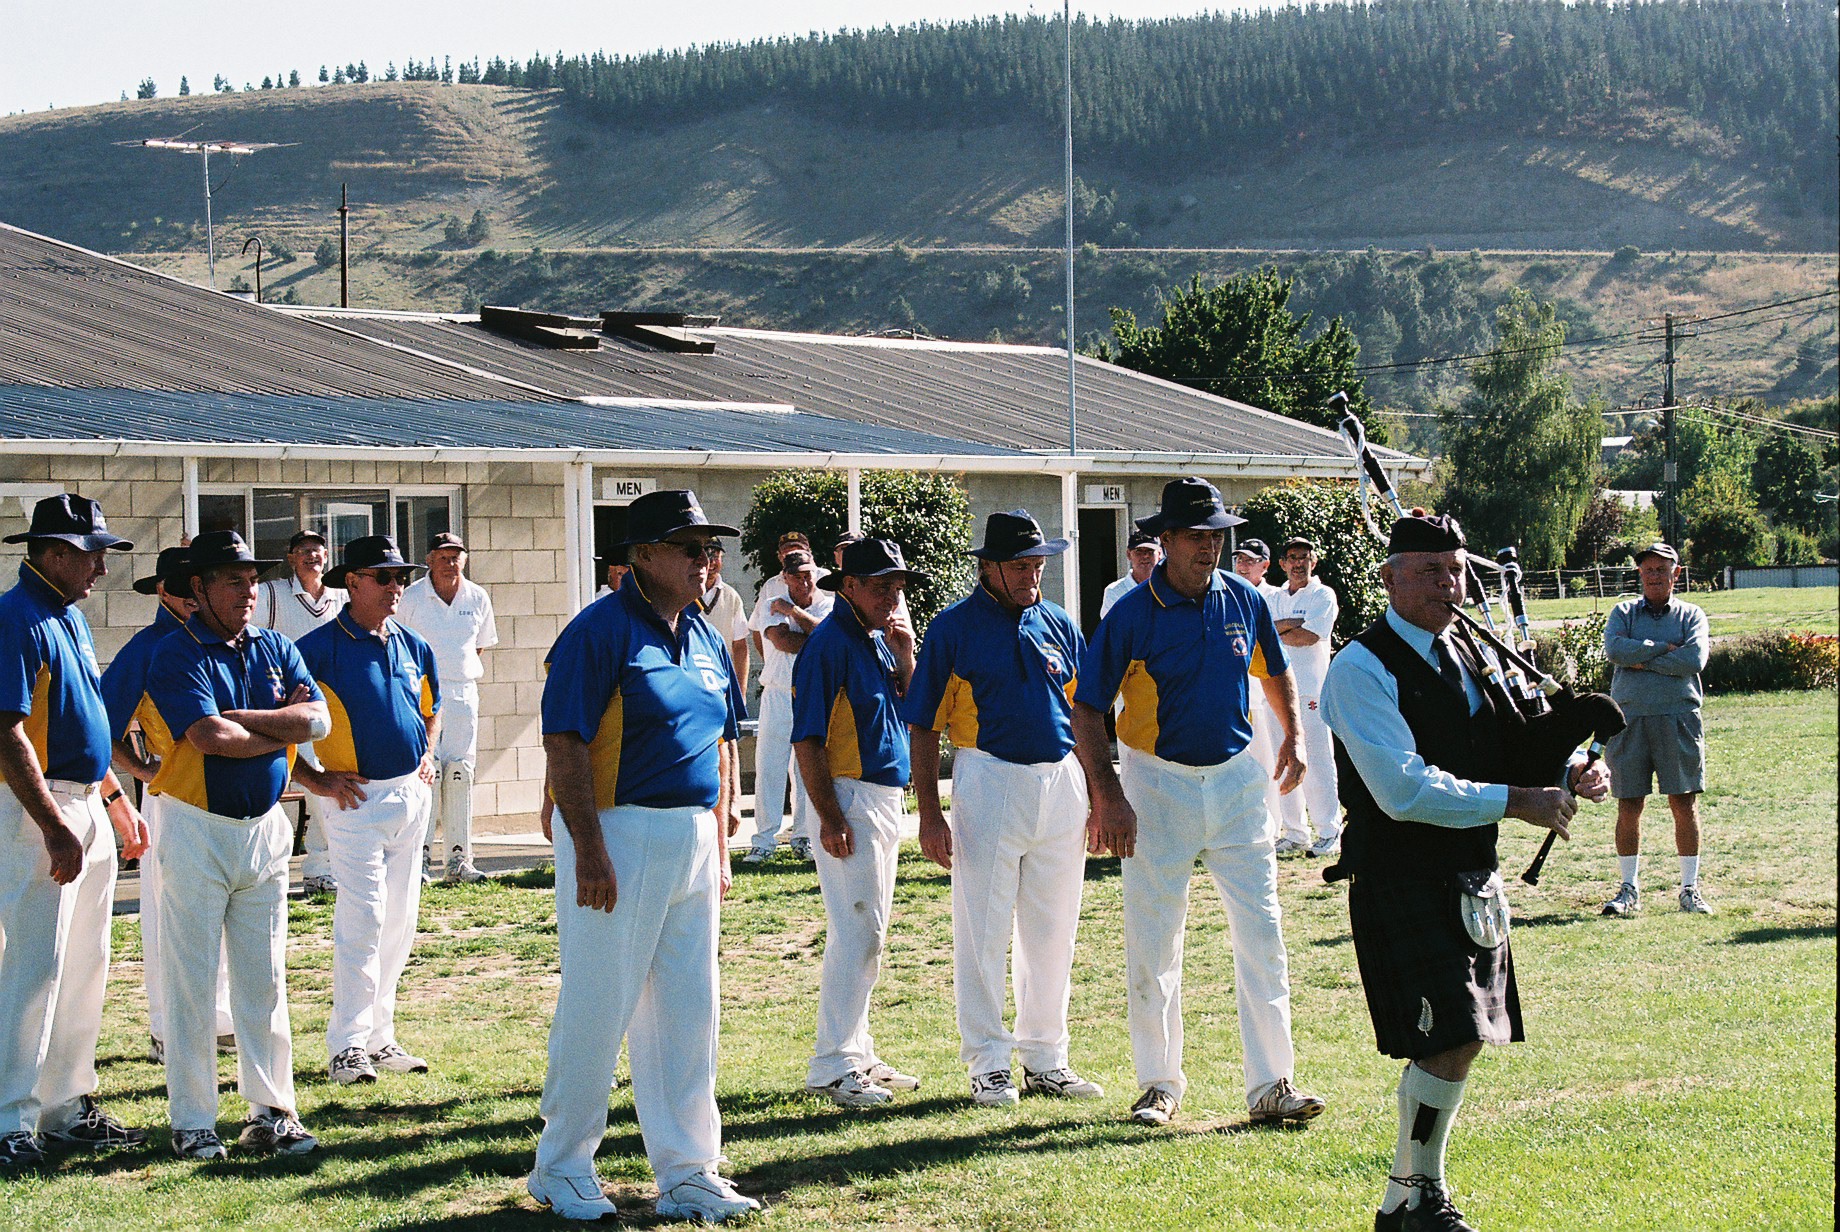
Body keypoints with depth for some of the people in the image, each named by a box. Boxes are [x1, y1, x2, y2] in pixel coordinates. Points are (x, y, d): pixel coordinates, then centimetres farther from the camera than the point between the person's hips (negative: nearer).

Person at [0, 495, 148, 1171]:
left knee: (84, 969, 13)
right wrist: (55, 829, -24)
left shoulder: (70, 615, 15)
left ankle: (68, 1108, 21)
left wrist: (116, 798, 24)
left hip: (86, 805, 10)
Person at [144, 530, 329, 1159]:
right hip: (196, 830, -5)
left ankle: (271, 1112, 15)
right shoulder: (176, 655, -8)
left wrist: (239, 717, -13)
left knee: (264, 981, 9)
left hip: (264, 827, 5)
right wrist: (281, 726, -8)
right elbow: (209, 737, -22)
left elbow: (317, 718, -5)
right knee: (191, 982, -1)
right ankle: (192, 1121, 6)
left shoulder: (276, 649, 10)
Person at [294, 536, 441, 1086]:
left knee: (400, 923, 9)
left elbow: (432, 706, 29)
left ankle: (380, 1036, 18)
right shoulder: (319, 648, -8)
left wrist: (428, 758, 14)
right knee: (363, 920, -11)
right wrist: (312, 780, -9)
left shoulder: (412, 646, 11)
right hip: (357, 797, -6)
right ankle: (347, 1046, -6)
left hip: (412, 794, 6)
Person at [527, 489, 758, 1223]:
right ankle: (562, 1168, 14)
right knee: (598, 1008, -1)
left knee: (688, 1013, 10)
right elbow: (564, 742, -16)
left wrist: (719, 843, 16)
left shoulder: (704, 637, 13)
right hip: (619, 836, -7)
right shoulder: (600, 631, -11)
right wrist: (589, 851, -20)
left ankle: (687, 1173, 18)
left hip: (691, 839, 7)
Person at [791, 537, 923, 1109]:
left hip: (886, 798, 9)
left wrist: (905, 653, 1)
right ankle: (831, 1067, -8)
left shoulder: (880, 638, 14)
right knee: (856, 932, -11)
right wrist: (830, 818, -21)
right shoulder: (830, 642, -13)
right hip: (849, 797, -9)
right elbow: (807, 739, -16)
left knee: (869, 933, 14)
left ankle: (857, 1055, 22)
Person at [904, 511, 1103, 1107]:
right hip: (989, 782, -4)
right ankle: (988, 1064, 6)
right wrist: (929, 812, -9)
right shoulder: (954, 627, -1)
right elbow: (923, 726, -2)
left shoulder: (1059, 626, 11)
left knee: (1052, 930, 9)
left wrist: (1097, 796, 10)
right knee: (984, 929, -2)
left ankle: (1045, 1058, 19)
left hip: (1061, 783, 4)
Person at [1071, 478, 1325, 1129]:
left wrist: (1291, 737, 9)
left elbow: (1274, 671, 21)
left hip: (1236, 781, 3)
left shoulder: (1244, 601, 2)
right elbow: (1086, 710, -7)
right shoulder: (1131, 615, -10)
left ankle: (1270, 1084, 2)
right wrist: (1108, 798, -16)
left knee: (1262, 933, -2)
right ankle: (1160, 1083, 17)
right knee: (1152, 946, 3)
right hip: (1159, 785, -3)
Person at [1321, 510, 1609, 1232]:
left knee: (1461, 1039, 10)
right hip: (1400, 884, -8)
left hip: (1473, 883, 8)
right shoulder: (1361, 669, -12)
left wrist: (1571, 773, -5)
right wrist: (1516, 802, -22)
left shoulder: (1473, 656, 12)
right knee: (1450, 1042, -13)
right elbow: (1404, 790, -21)